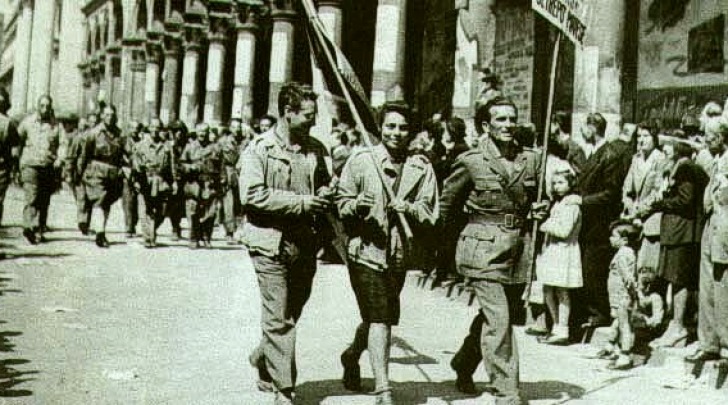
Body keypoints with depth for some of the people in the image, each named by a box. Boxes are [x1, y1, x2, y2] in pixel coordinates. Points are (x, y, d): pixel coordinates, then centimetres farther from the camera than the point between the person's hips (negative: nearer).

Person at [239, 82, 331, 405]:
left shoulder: (316, 150, 11)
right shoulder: (259, 149, -6)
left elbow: (324, 185, 25)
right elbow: (252, 195, -15)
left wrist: (323, 197, -1)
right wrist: (301, 202, -16)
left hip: (305, 244, 6)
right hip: (271, 243, -6)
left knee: (292, 314, 15)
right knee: (278, 319, -4)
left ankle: (262, 359, 40)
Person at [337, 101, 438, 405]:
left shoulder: (421, 168, 3)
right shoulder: (361, 160, -1)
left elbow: (429, 214, -1)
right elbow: (341, 203, -2)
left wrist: (408, 209, -20)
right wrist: (355, 206, -22)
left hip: (400, 254, 4)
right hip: (366, 249, -3)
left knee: (380, 317, 17)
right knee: (379, 318, -10)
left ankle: (352, 355, 46)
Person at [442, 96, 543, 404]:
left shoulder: (531, 160, 7)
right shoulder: (470, 162, -5)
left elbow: (536, 202, 21)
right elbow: (447, 206, 5)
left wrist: (540, 211, 0)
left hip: (518, 246, 5)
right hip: (483, 248, -5)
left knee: (499, 315, 15)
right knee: (498, 319, -10)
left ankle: (463, 364, 39)